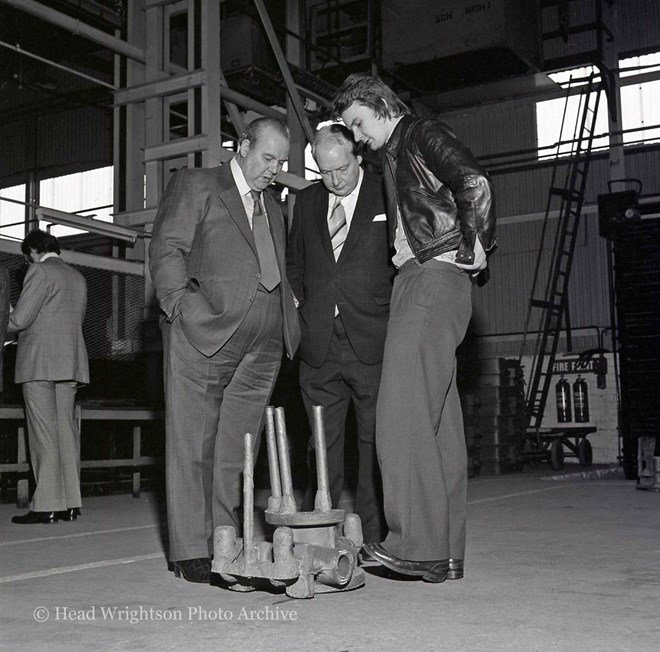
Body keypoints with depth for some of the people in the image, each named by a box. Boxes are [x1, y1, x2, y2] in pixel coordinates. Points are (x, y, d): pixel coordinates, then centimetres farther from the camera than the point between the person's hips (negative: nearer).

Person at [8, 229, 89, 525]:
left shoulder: (40, 271, -5)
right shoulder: (78, 278, 17)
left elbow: (19, 319, -12)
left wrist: (6, 326, 10)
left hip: (39, 363, -7)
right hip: (70, 363, 7)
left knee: (43, 434, -6)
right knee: (66, 430, 6)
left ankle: (47, 505, -6)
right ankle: (70, 503, 6)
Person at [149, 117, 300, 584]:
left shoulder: (273, 208, 27)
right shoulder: (195, 185, 8)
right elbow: (166, 249, -2)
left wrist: (290, 312, 9)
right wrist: (184, 304, -15)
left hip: (262, 345, 6)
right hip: (204, 335, -5)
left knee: (236, 450, 5)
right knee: (193, 445, -2)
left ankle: (224, 544, 12)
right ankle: (192, 551, 3)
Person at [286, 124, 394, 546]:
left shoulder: (386, 195, 1)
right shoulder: (306, 202, 14)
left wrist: (395, 313, -3)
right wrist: (302, 309, 9)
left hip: (371, 342, -4)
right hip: (319, 347, 4)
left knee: (375, 444, 0)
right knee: (322, 445, 8)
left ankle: (374, 540, 8)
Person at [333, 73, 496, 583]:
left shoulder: (424, 134, 0)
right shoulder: (391, 159, 27)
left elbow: (475, 182, -16)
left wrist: (476, 246, -10)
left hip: (436, 275, -9)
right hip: (414, 279, 9)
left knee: (403, 414, -15)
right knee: (439, 418, 5)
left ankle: (418, 543, -13)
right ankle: (446, 554, 8)